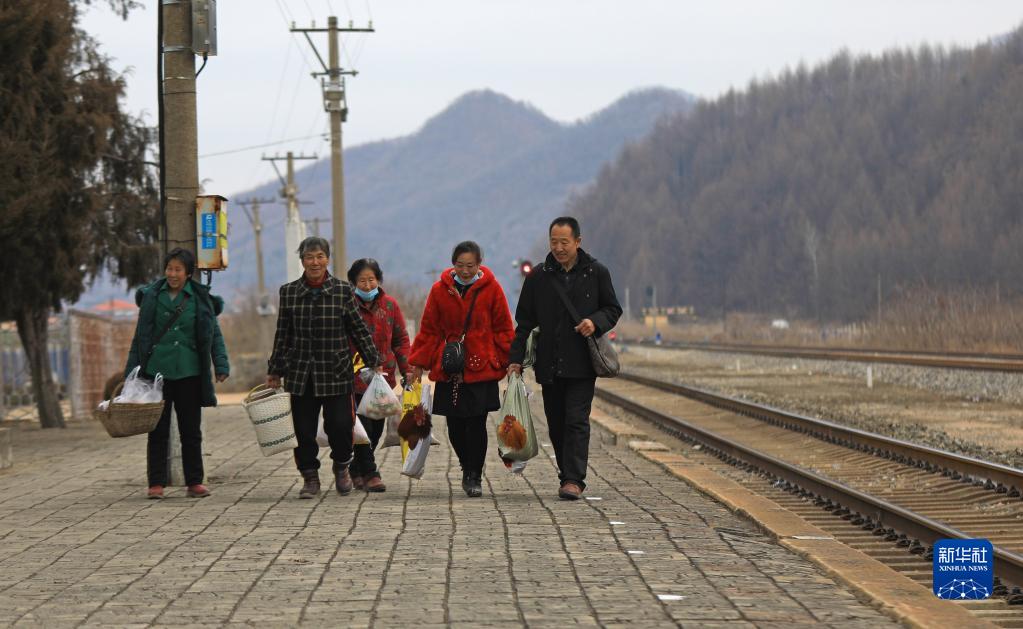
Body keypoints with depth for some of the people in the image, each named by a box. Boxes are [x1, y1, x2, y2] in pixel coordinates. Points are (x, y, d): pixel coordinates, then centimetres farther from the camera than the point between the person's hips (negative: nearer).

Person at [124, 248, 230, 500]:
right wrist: (132, 369, 5)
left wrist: (221, 365, -5)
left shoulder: (200, 299, 3)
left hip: (188, 373, 0)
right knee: (158, 430, 2)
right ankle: (156, 483, 5)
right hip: (156, 372, 0)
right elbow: (140, 335, 9)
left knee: (191, 431, 5)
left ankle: (195, 482, 10)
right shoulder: (152, 296, 4)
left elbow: (214, 334, 6)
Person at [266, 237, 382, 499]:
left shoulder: (343, 291, 1)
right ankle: (310, 477, 17)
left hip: (336, 372, -1)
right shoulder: (288, 292, 4)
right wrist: (275, 371, 11)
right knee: (304, 428, 2)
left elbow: (359, 330, 6)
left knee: (340, 425, -4)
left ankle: (341, 467, 23)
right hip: (300, 374, 1)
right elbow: (283, 335, 10)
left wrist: (373, 363, 5)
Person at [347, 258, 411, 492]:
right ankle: (369, 473, -2)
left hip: (383, 375, 4)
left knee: (377, 427, 9)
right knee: (363, 426, -9)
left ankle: (357, 471, 23)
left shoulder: (389, 305, 7)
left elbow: (400, 339, 12)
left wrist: (406, 369, 5)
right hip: (355, 377, -4)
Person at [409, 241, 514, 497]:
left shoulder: (491, 289, 0)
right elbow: (429, 330, 9)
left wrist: (509, 361, 0)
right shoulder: (440, 290, 3)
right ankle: (468, 469, 26)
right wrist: (419, 364, 7)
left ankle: (474, 476, 4)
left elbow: (503, 329, 5)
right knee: (455, 425, 4)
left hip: (482, 368, -2)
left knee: (476, 423, -6)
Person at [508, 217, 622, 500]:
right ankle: (569, 475, 17)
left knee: (576, 420, -11)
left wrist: (596, 322, -13)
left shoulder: (596, 273, 3)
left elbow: (613, 309, 10)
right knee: (556, 424, 6)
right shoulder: (538, 277, 7)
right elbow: (525, 322, 9)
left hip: (581, 363, -3)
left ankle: (573, 480, -15)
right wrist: (516, 359, 0)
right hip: (549, 365, 3)